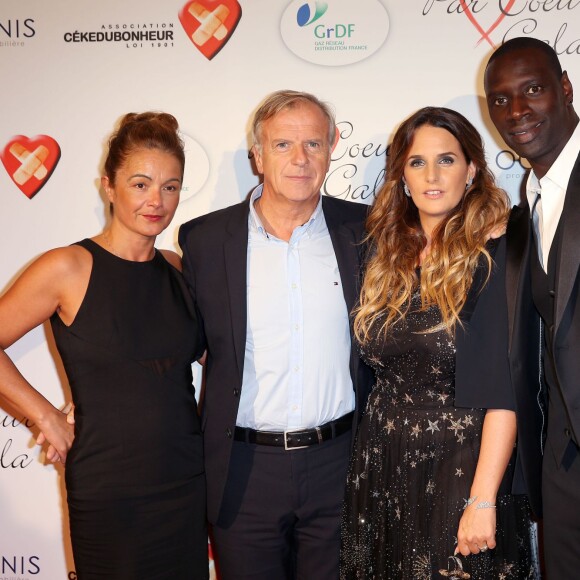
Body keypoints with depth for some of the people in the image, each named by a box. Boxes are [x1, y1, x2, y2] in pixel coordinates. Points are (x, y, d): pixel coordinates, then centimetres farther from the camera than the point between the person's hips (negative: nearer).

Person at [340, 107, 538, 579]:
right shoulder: (387, 254, 5)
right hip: (383, 464, 5)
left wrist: (483, 500, -21)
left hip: (461, 466, -5)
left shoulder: (496, 256, -11)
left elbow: (504, 389, -16)